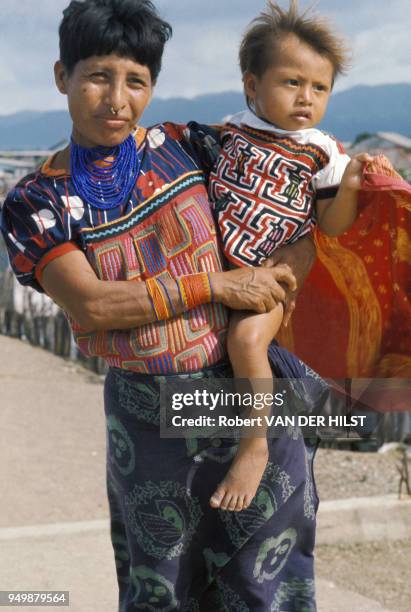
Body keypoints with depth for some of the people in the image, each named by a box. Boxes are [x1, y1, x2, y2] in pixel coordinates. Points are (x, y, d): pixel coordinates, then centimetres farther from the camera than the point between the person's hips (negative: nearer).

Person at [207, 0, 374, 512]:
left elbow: (331, 226, -4)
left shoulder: (321, 152, -3)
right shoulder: (231, 132, 5)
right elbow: (198, 181, 22)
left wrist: (350, 189, -20)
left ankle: (255, 447, -15)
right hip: (216, 264, 5)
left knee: (246, 337, -27)